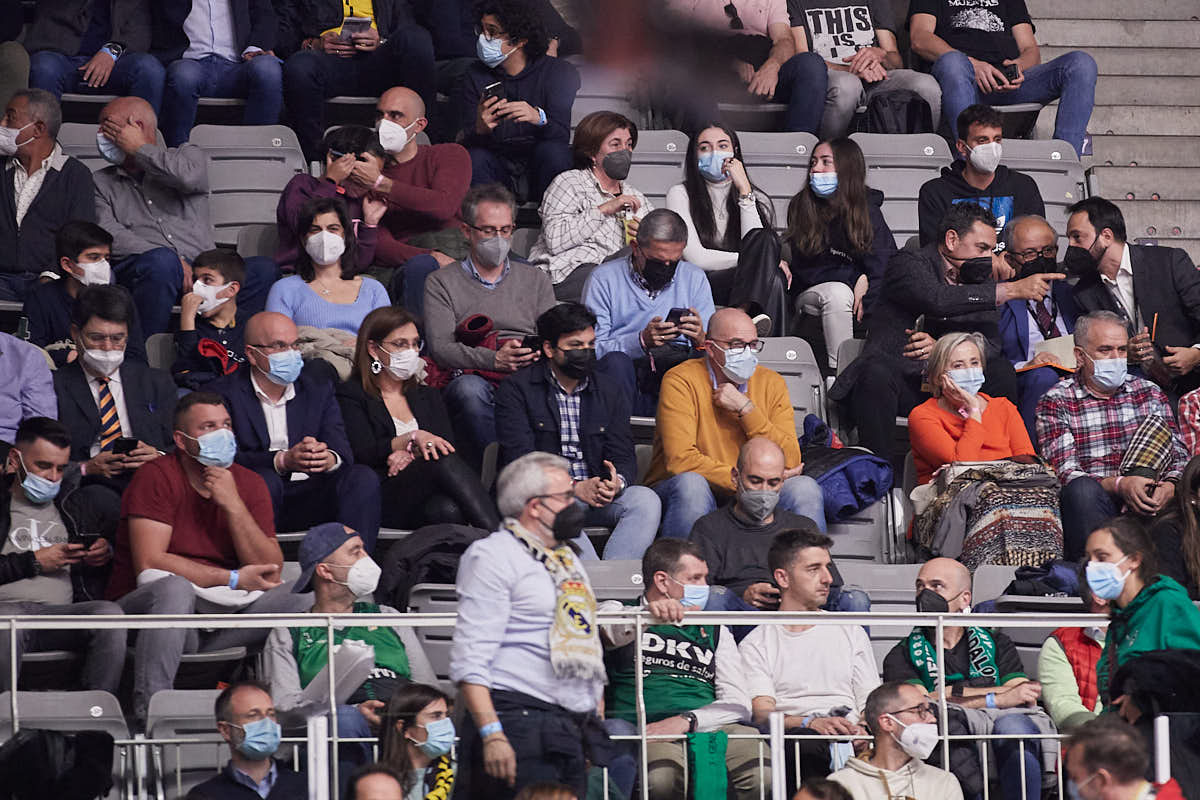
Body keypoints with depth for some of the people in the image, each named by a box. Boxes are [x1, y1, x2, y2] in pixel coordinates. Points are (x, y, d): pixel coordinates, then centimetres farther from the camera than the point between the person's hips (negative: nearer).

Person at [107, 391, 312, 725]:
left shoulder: (249, 484, 9)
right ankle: (149, 712, -43)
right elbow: (149, 566, -17)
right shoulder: (158, 477, -6)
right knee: (174, 587, -38)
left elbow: (270, 574, -1)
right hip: (144, 606, -5)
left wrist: (233, 505, -12)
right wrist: (232, 579, -13)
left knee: (303, 599, -13)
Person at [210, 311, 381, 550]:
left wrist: (330, 458, -24)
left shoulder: (317, 387, 14)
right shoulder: (225, 394, 1)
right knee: (265, 480, -35)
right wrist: (283, 461, -28)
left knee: (363, 477, -20)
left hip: (308, 500, 4)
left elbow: (341, 448, 3)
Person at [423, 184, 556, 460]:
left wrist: (538, 356, -11)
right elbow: (440, 348, 1)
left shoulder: (535, 279, 26)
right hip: (476, 376, -2)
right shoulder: (441, 283, 17)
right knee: (468, 389, -39)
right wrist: (495, 359, -15)